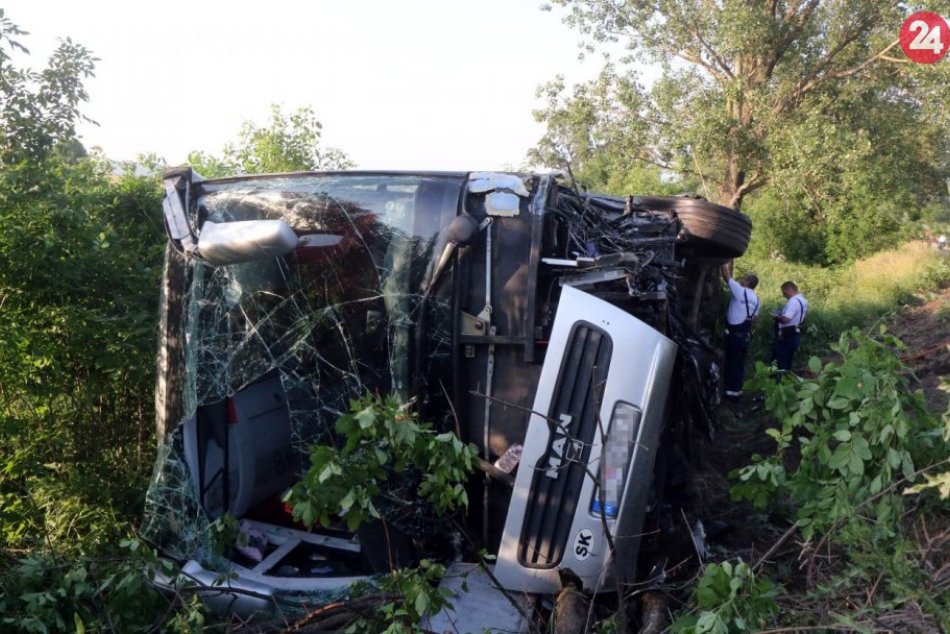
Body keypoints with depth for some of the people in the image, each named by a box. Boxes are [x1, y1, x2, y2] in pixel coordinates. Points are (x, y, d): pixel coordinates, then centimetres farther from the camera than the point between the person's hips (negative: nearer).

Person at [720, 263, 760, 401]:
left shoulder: (740, 291, -10)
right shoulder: (756, 298, 11)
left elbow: (727, 277, -7)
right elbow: (754, 317, 14)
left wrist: (724, 265, 6)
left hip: (734, 333, -7)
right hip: (746, 334, 7)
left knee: (732, 362, -3)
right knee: (740, 363, 11)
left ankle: (731, 391, -1)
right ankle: (737, 390, 15)